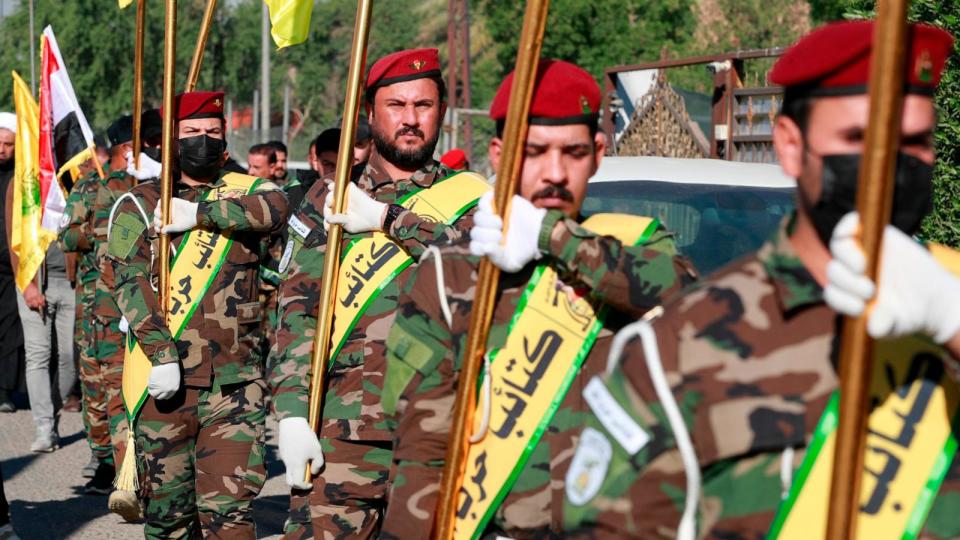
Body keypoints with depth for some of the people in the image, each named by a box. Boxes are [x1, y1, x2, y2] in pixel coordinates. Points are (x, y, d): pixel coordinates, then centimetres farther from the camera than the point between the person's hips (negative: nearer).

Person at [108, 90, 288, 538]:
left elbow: (276, 206, -13)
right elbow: (130, 282, -7)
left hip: (234, 383, 0)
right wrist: (161, 354, -19)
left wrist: (199, 212, -14)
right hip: (164, 382, 0)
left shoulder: (244, 193, 12)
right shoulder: (139, 204, 6)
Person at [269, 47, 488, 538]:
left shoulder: (470, 196, 8)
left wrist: (386, 218, -12)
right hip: (348, 433, 0)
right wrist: (293, 415, -7)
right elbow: (297, 311, 3)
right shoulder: (329, 200, 9)